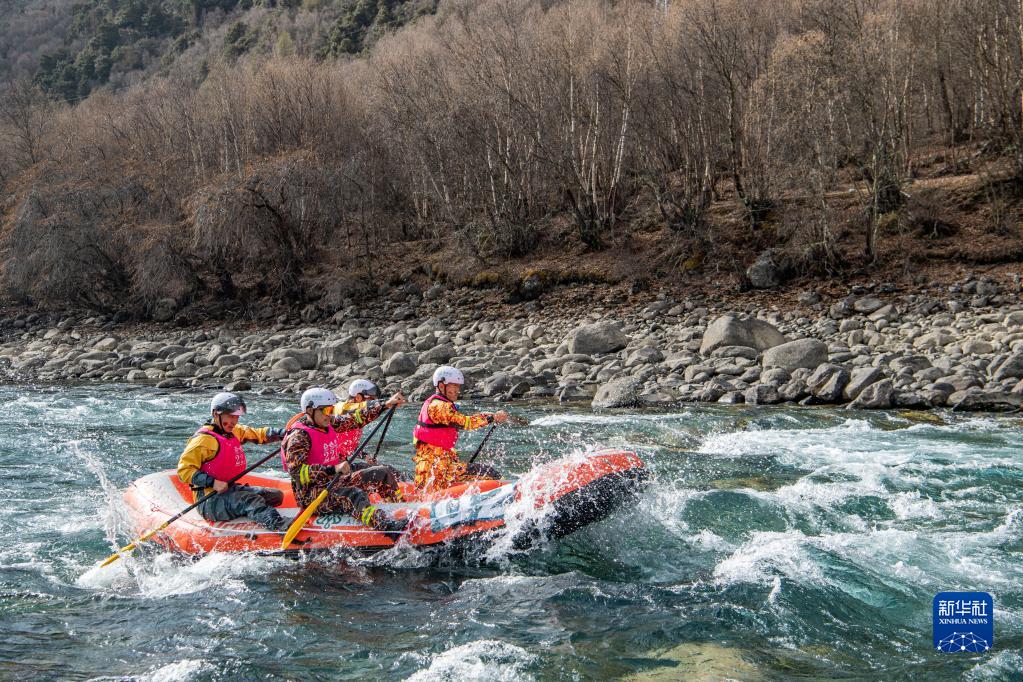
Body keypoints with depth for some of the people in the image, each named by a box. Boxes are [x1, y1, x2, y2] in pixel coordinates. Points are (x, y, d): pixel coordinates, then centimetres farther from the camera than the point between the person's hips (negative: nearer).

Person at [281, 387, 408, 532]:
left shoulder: (330, 424, 7)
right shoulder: (299, 436, -18)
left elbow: (357, 417, 11)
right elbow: (296, 471, -29)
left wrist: (387, 404, 4)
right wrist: (333, 469, -38)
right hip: (310, 494, -10)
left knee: (382, 473, 10)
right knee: (355, 495, -36)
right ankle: (388, 526, -58)